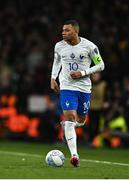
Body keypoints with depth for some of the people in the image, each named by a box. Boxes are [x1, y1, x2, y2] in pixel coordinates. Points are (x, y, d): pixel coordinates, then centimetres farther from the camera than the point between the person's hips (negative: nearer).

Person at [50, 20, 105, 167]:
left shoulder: (89, 46, -9)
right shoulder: (59, 46, -1)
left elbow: (100, 65, -2)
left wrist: (82, 73, -13)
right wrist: (53, 79, 8)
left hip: (84, 87, 1)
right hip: (66, 87, -1)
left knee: (80, 120, 13)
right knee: (69, 118, -17)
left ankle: (68, 126, 51)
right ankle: (74, 155, -20)